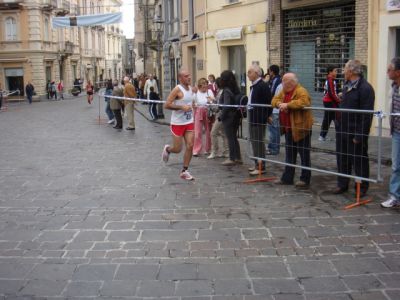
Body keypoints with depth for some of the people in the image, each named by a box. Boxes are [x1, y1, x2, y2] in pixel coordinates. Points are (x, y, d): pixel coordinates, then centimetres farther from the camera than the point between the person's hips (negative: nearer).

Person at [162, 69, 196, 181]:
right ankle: (167, 149, 36)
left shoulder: (191, 89, 8)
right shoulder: (177, 90, -14)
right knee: (177, 149, 0)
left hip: (189, 122, 6)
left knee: (190, 146, -3)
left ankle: (184, 171, 8)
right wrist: (181, 107, -24)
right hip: (177, 123, -6)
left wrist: (191, 107, 12)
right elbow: (166, 105, -18)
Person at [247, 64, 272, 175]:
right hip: (252, 118, 10)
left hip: (259, 119, -10)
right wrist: (246, 106, 10)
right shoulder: (253, 86, 13)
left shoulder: (263, 86, -16)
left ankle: (261, 167, 3)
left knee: (258, 142, -5)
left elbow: (268, 103, -17)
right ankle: (257, 164, 26)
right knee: (254, 141, 15)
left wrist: (267, 117, -15)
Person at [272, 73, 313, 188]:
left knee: (304, 155, 2)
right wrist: (280, 104, -12)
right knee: (289, 154, 16)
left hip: (300, 128, -9)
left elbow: (303, 102, -32)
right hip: (289, 128, 9)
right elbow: (275, 100, 10)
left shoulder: (301, 91, -16)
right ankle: (287, 178, 26)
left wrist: (287, 104, -30)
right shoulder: (284, 91, 11)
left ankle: (305, 179, 10)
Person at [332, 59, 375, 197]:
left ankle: (362, 187, 17)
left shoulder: (365, 88, -16)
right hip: (342, 131, 8)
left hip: (356, 133, -8)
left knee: (359, 161, 5)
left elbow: (366, 115, -20)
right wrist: (338, 124, 14)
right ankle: (342, 184, 28)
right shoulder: (347, 86, 12)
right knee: (342, 159, 15)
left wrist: (359, 136, -22)